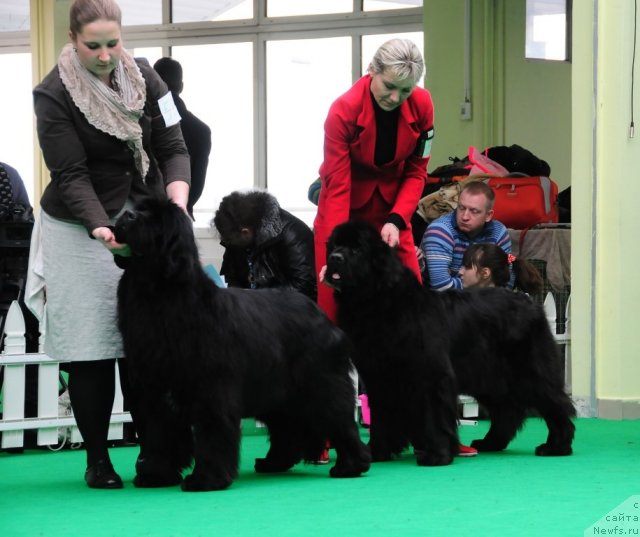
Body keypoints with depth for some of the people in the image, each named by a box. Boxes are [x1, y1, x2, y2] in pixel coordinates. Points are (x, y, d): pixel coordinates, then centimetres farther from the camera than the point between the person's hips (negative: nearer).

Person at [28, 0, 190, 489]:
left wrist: (177, 203, -20)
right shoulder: (54, 95, -12)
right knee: (92, 349, -3)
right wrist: (101, 228, -30)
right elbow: (71, 175, -16)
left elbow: (173, 149, -2)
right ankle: (97, 459, 6)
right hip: (79, 229, -3)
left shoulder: (145, 78, -1)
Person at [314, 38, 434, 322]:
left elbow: (416, 172, -6)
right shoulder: (343, 111, -24)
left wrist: (396, 220, -21)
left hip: (391, 206, 3)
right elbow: (337, 185, -24)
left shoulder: (421, 105, -15)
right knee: (333, 298, -8)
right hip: (346, 206, -3)